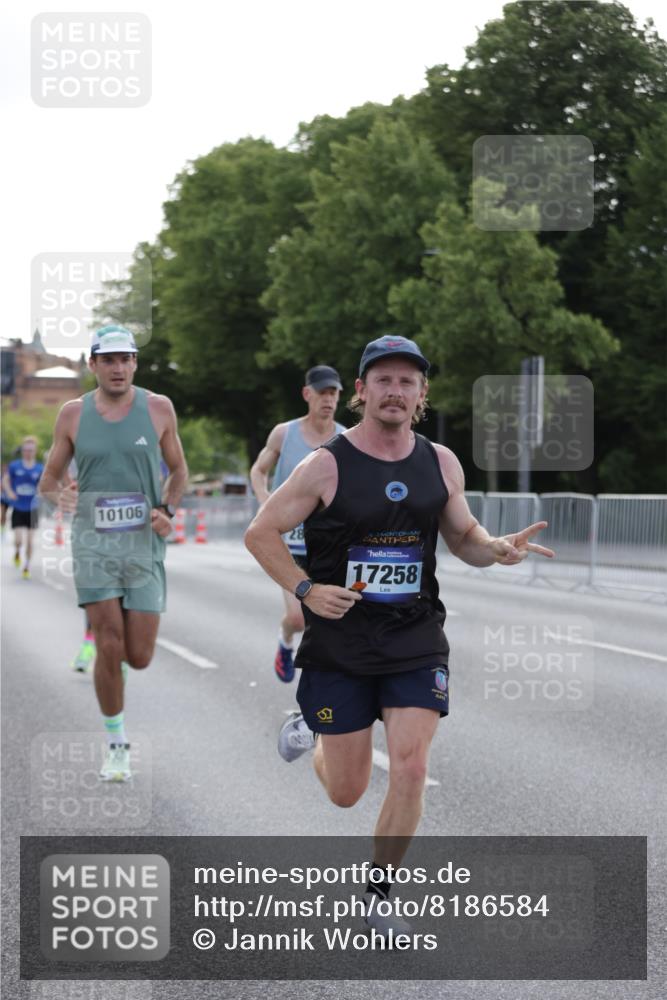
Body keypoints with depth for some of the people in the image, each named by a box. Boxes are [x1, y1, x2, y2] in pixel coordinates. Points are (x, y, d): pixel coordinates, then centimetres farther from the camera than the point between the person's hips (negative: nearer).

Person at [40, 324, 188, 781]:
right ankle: (117, 744, 9)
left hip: (145, 543, 1)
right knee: (109, 648, -8)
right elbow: (50, 477, 10)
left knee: (139, 657, -1)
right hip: (94, 542, 0)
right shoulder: (73, 413, 2)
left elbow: (179, 470, 13)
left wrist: (168, 509, -5)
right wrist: (60, 494, -14)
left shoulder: (158, 408, 2)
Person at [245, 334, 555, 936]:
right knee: (346, 793, 7)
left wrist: (497, 549, -8)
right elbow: (261, 533, -4)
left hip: (416, 643, 2)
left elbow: (462, 537, 15)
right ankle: (310, 730, 44)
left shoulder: (441, 464, 2)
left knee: (410, 769, -12)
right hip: (340, 644, -2)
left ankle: (378, 899, 8)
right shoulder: (327, 466, -9)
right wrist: (306, 590, -17)